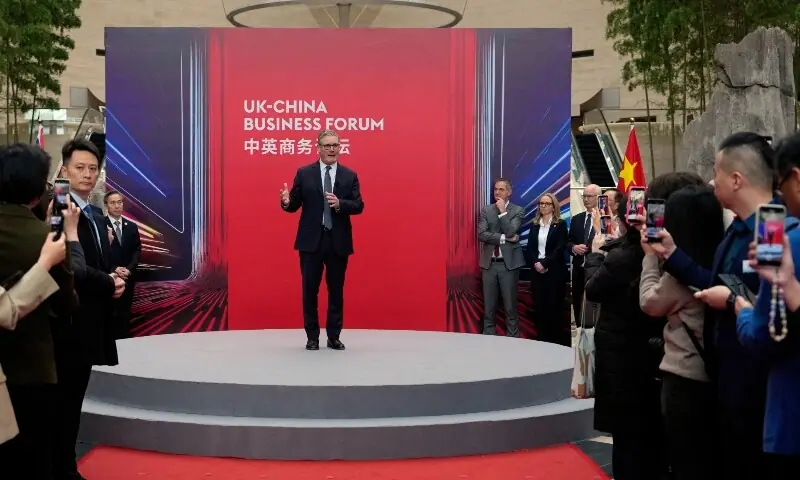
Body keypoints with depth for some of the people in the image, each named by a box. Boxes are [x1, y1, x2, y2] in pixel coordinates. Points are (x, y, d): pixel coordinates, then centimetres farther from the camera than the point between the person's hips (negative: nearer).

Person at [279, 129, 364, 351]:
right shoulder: (304, 173, 2)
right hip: (311, 240, -1)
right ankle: (312, 337, 15)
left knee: (336, 291, 8)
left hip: (338, 241, 1)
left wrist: (339, 204, -20)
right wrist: (286, 201, -21)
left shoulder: (350, 176, 5)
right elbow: (295, 205, 1)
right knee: (310, 290, 4)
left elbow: (359, 206, -2)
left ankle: (334, 336, 18)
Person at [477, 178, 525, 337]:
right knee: (489, 307, 7)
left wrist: (502, 211, -10)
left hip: (509, 263, -2)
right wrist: (504, 238, -13)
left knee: (511, 307, 3)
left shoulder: (518, 210, 0)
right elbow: (481, 234, -6)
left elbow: (510, 232, -14)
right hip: (489, 263, 2)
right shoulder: (486, 210, 7)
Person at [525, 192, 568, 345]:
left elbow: (560, 248, -10)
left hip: (554, 271, -4)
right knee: (539, 306, 4)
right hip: (537, 271, 4)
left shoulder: (560, 224, -1)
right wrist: (536, 263, -12)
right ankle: (541, 338, 11)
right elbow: (530, 247, 5)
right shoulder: (534, 225, 11)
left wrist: (544, 263, -17)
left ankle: (556, 339, 6)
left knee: (554, 306, -2)